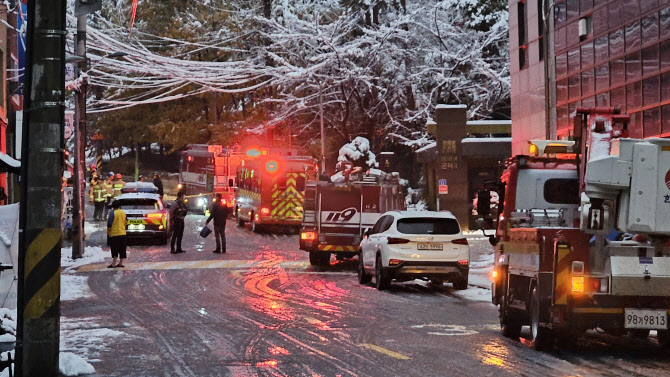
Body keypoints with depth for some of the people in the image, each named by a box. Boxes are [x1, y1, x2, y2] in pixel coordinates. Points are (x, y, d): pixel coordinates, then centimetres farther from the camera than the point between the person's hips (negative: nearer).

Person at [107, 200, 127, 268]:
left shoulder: (112, 213, -11)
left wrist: (108, 232, 0)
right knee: (122, 249, 9)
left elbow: (109, 224, -13)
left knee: (114, 250, -4)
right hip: (123, 233, 6)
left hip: (114, 234, -6)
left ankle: (114, 264, -5)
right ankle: (121, 263, 11)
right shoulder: (123, 213, 9)